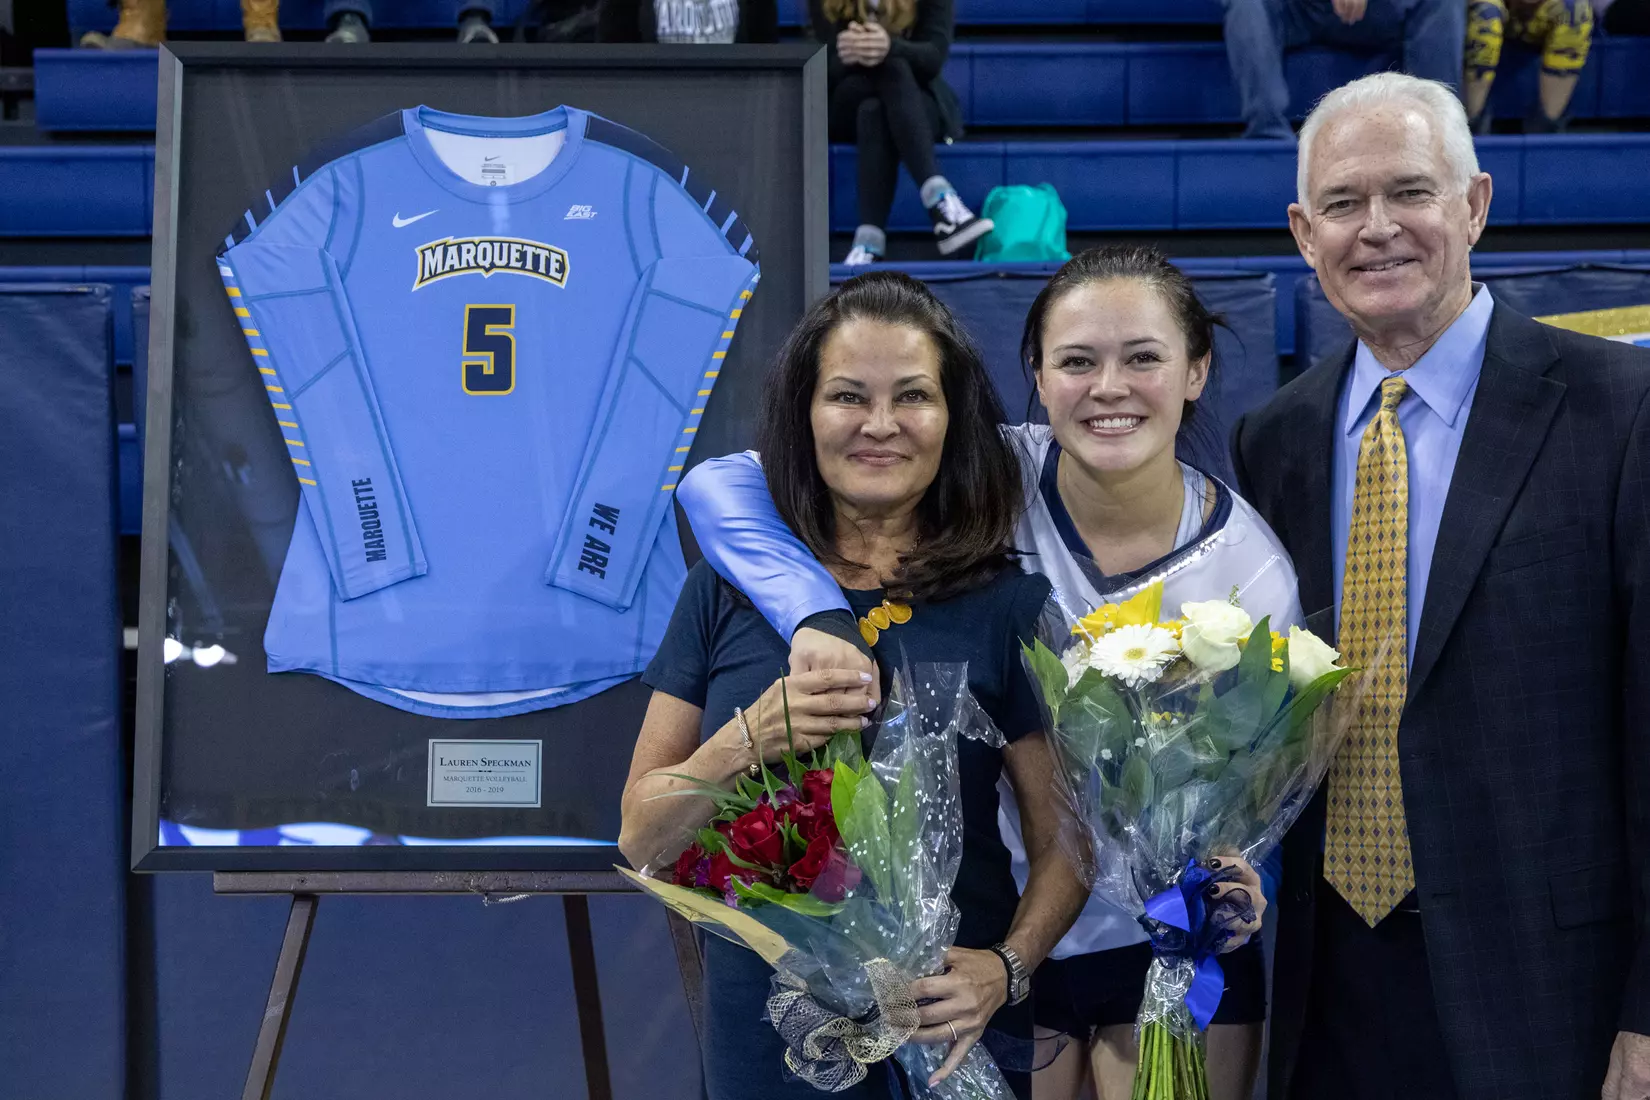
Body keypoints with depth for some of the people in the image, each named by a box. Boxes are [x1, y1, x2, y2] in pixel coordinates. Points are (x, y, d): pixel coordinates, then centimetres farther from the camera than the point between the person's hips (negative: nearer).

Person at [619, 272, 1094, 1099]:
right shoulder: (728, 593, -2)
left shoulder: (1007, 606, -5)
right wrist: (748, 740, -19)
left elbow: (1063, 842, -3)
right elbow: (641, 840, -2)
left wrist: (1006, 966, -20)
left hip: (946, 1030, -1)